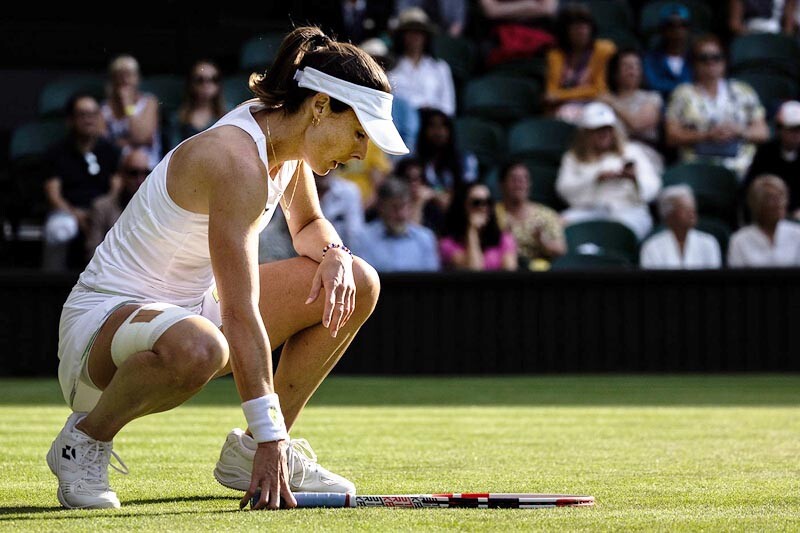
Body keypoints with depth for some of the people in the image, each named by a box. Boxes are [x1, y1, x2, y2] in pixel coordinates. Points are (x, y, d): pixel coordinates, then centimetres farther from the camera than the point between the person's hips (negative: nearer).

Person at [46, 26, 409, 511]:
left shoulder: (288, 143, -1)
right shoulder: (238, 160, -28)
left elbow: (308, 224, 20)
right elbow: (241, 314, -33)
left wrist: (334, 252, -6)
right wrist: (269, 436, -36)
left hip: (192, 305, 10)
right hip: (106, 314, -10)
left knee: (358, 284, 0)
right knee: (197, 348, -44)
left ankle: (250, 454, 6)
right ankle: (86, 437, -13)